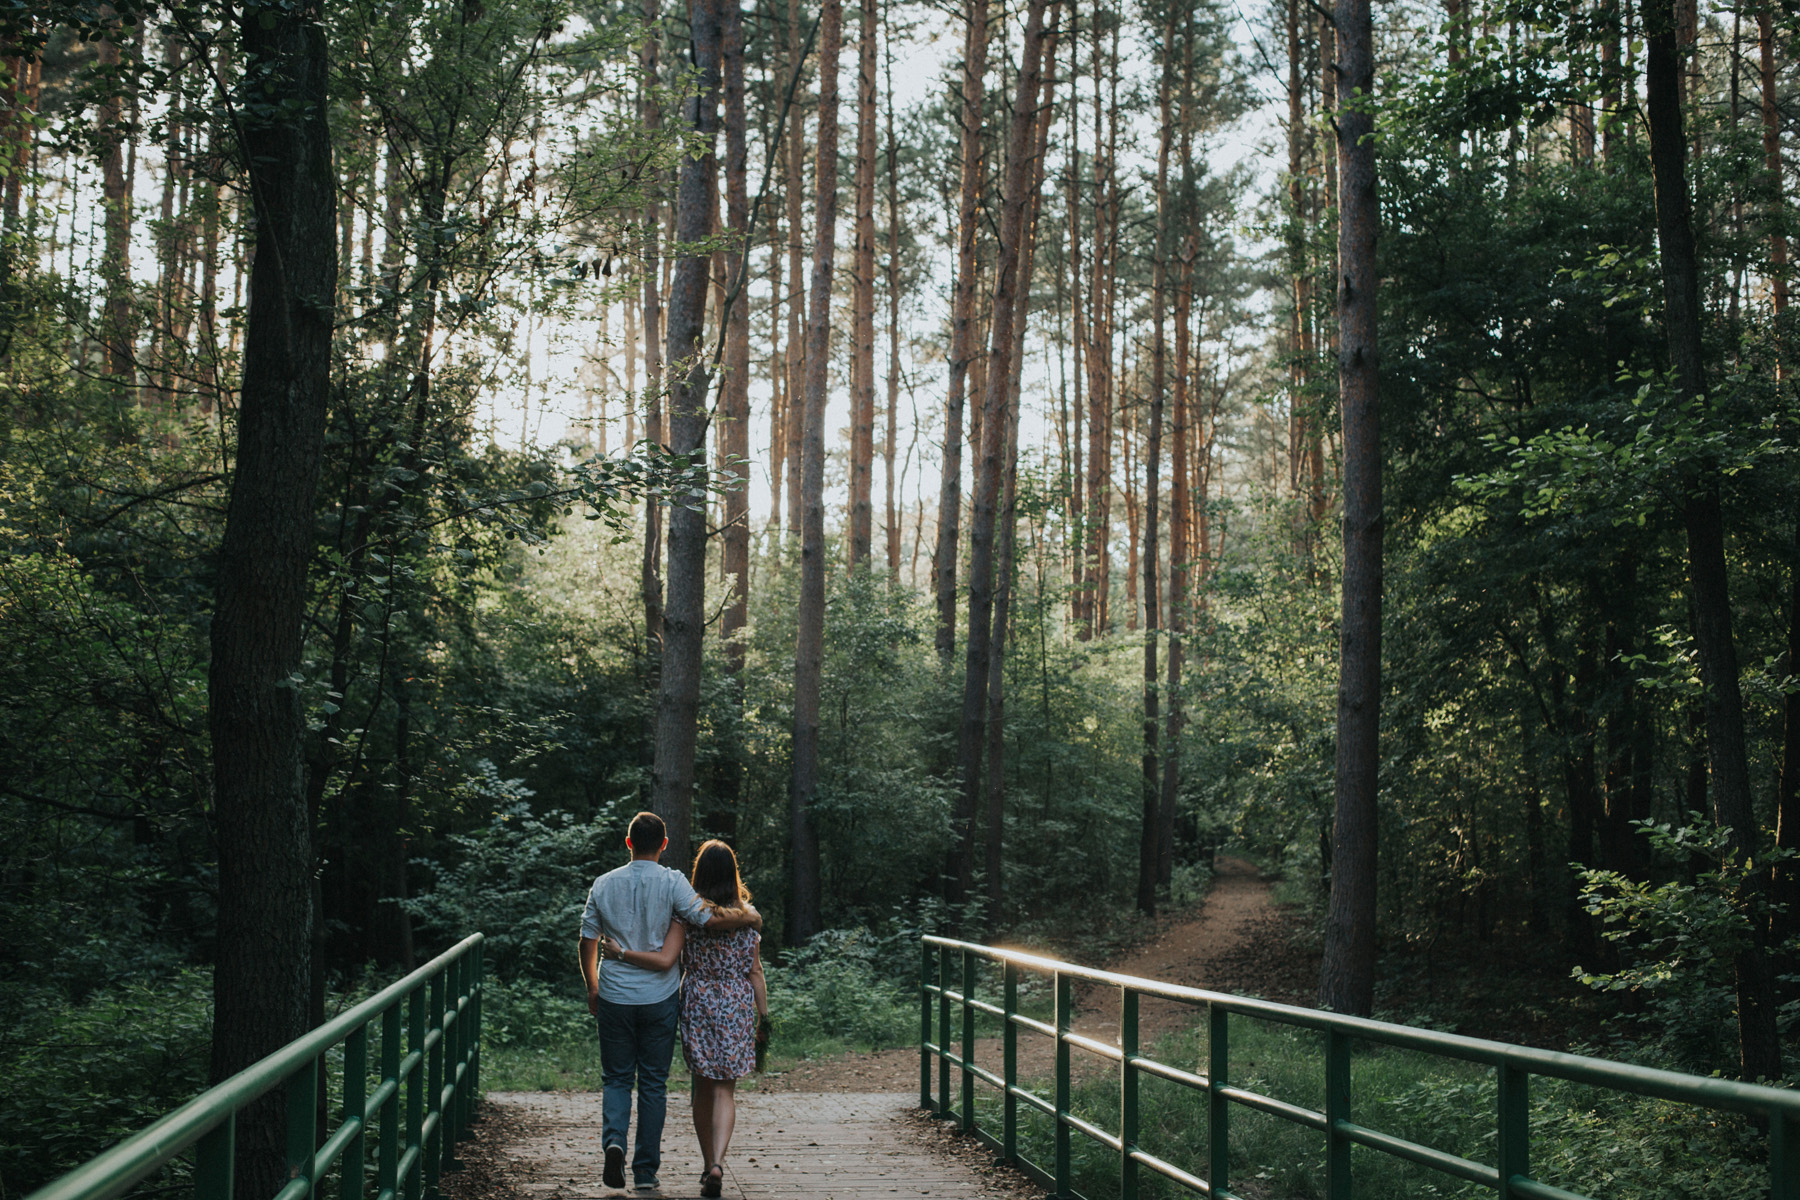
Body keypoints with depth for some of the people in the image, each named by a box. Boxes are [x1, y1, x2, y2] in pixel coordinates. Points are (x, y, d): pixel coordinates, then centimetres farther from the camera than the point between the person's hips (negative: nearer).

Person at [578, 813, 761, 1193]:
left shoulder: (604, 884, 1)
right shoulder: (671, 883, -8)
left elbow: (587, 943, 6)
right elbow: (708, 919, -17)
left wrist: (592, 989, 19)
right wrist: (749, 917, 1)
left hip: (614, 998, 1)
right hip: (659, 999, -1)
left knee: (616, 1079, 12)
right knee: (653, 1083, 8)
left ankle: (613, 1141, -13)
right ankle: (646, 1171, 10)